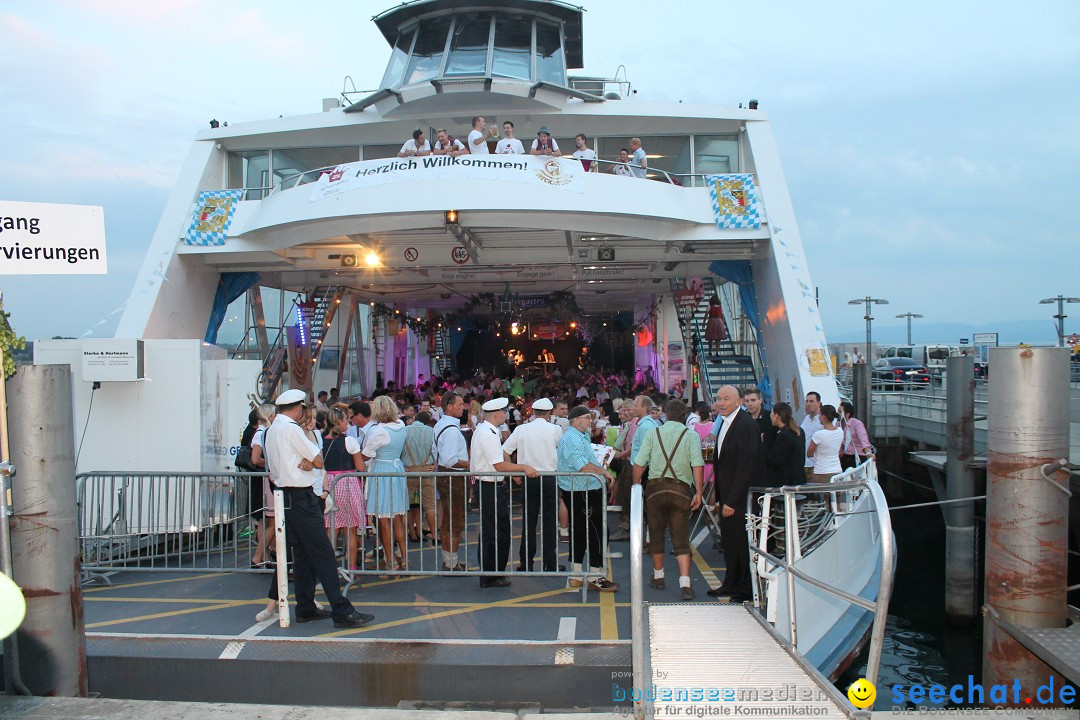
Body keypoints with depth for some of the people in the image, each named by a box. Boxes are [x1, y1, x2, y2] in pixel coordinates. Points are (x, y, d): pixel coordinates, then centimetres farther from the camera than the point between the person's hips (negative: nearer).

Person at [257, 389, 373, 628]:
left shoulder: (271, 431, 15)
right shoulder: (291, 428, -14)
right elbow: (319, 461, -12)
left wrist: (306, 461, -5)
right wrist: (312, 458, 9)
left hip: (286, 496, 10)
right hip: (300, 498, -10)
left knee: (302, 554, 14)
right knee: (322, 553, -10)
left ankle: (305, 608, 19)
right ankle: (342, 611, -11)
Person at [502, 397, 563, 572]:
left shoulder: (521, 429, 0)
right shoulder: (555, 429, -6)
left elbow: (504, 451, 0)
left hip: (528, 479, 2)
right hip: (550, 478, -2)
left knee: (528, 521, 9)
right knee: (549, 521, 6)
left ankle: (526, 563, 13)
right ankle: (550, 563, 10)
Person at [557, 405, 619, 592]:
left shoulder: (580, 437, 19)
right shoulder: (572, 439, -17)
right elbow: (583, 466, -27)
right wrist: (605, 472, -17)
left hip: (578, 494, 11)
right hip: (583, 494, -11)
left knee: (579, 533, 13)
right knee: (595, 533, -5)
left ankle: (576, 575, 20)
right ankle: (595, 576, 2)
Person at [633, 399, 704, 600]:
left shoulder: (652, 433, 3)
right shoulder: (691, 435, 0)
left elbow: (639, 464, 0)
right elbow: (698, 466, -11)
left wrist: (636, 486, 12)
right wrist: (698, 493, -8)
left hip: (655, 487, 1)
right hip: (681, 489, -1)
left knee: (656, 533, 16)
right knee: (681, 538, 2)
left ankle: (658, 576, 30)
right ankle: (685, 584, -8)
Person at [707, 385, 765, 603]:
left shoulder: (746, 425, -19)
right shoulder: (726, 423, 11)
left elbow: (745, 467, -22)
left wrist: (732, 501, -22)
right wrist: (720, 496, 15)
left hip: (741, 497, -9)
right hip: (728, 496, 9)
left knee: (743, 542, 2)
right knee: (728, 542, 16)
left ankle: (747, 589, 15)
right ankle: (731, 584, 28)